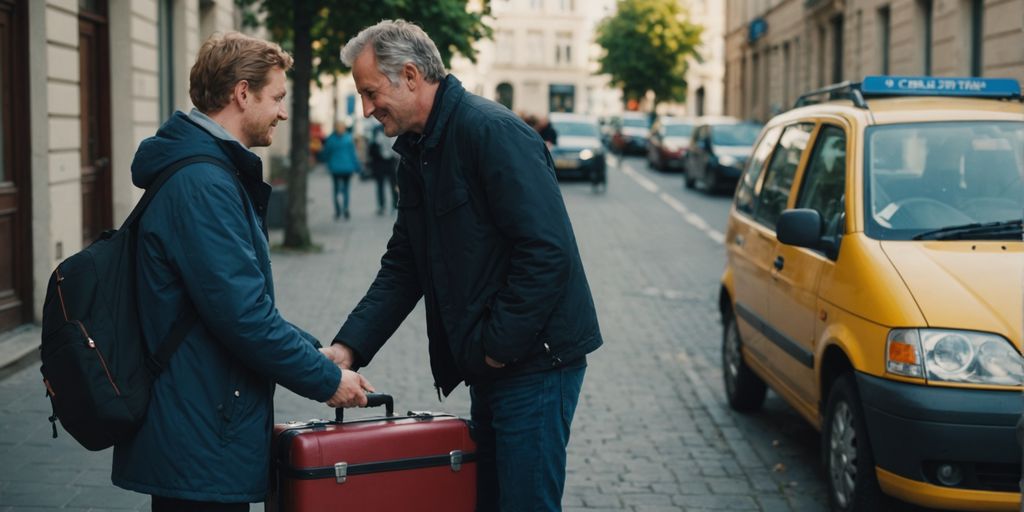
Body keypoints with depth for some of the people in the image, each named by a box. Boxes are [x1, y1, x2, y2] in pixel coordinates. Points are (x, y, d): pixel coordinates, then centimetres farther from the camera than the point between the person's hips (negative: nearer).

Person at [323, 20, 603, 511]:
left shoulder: (492, 131, -17)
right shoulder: (416, 153, 12)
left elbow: (547, 251, -23)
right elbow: (402, 267, 13)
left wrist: (500, 345, -18)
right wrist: (349, 346, 1)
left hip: (534, 359, -9)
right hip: (489, 365, 9)